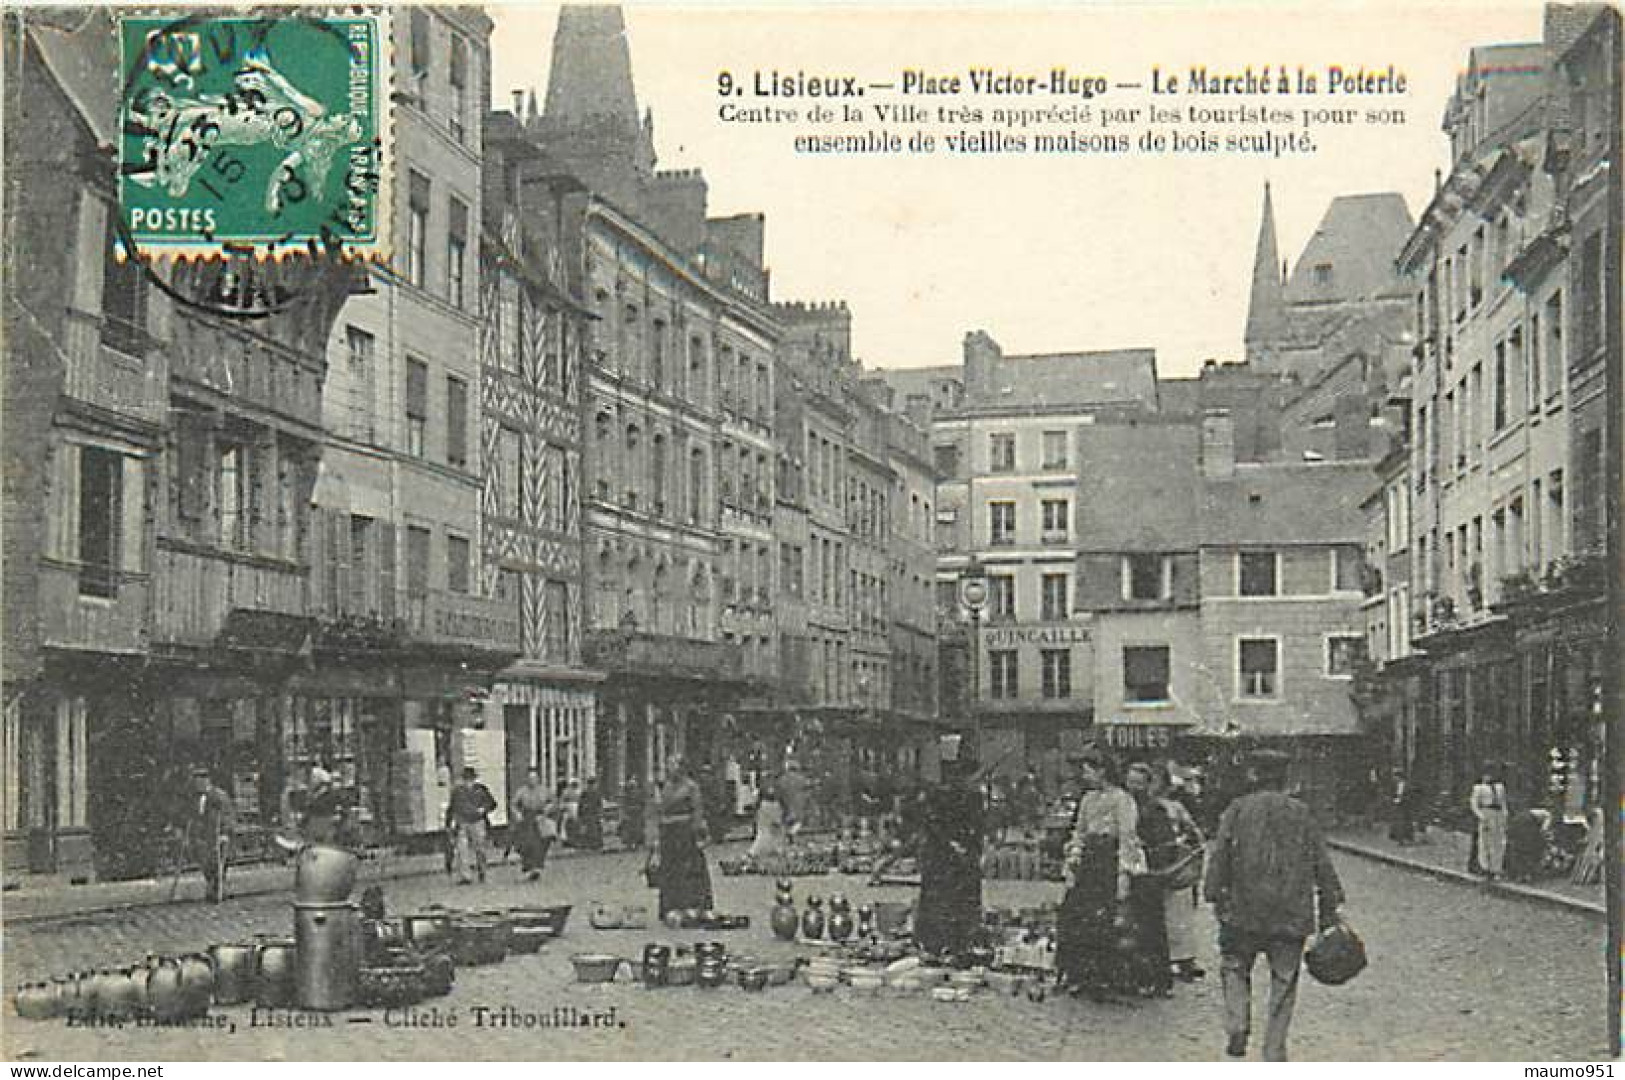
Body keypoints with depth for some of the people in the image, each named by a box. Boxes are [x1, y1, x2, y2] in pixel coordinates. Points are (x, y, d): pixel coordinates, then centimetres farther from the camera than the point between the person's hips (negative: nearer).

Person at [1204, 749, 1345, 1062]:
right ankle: (1274, 1052, 7)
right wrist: (1330, 908, 9)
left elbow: (1220, 857, -5)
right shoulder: (1301, 814, 7)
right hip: (1292, 915, 1)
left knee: (1236, 968, 17)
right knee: (1284, 982, 9)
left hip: (1244, 910, -1)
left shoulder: (1238, 810, 2)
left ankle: (1237, 1027, -2)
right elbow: (1323, 866, 6)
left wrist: (1215, 896, -2)